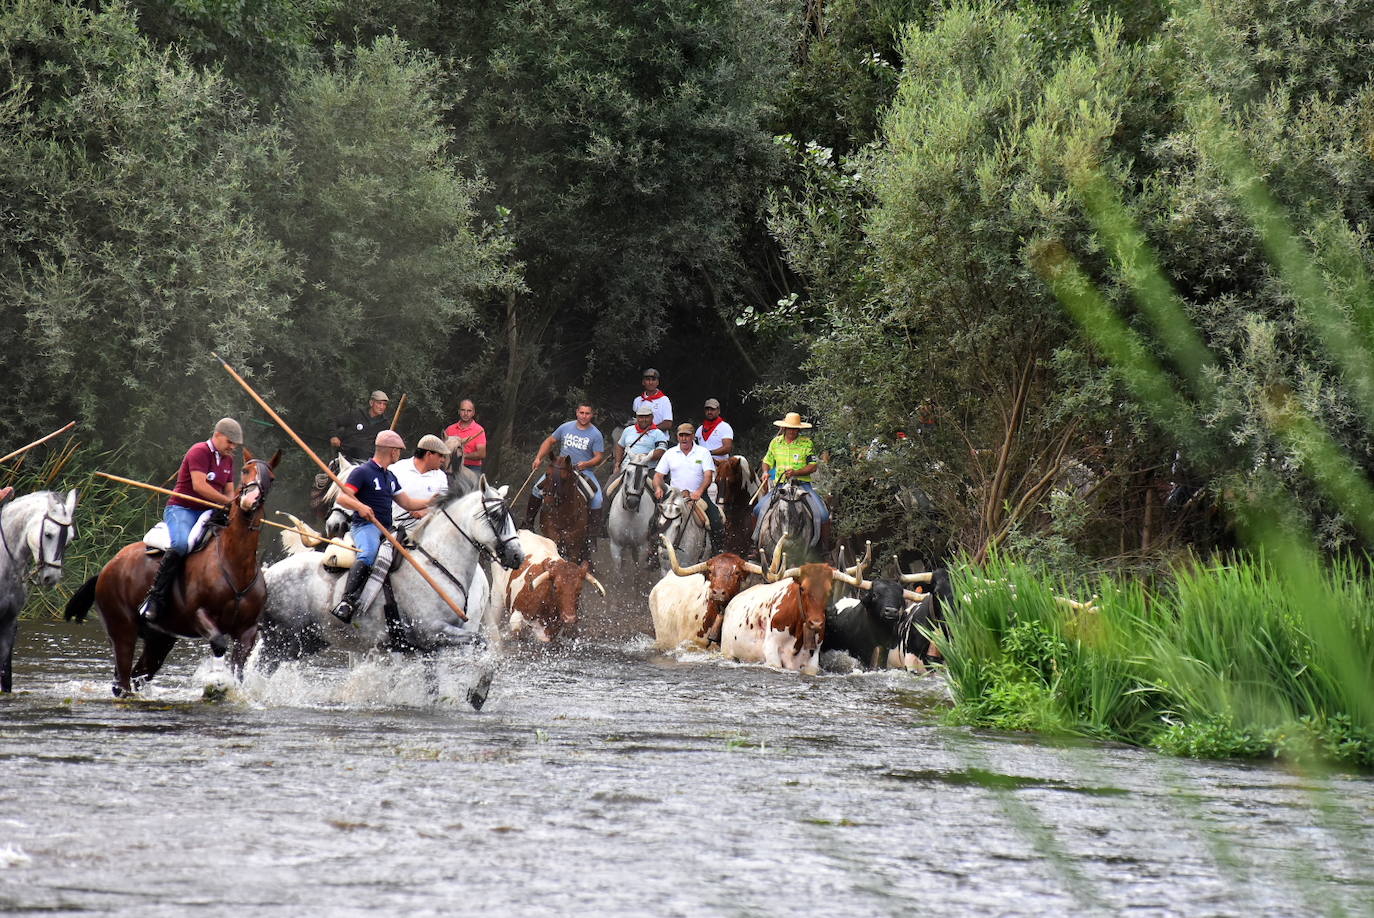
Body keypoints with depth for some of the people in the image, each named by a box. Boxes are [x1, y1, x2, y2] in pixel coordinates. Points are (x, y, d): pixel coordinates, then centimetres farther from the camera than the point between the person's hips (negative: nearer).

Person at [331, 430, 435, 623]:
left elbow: (407, 503, 28)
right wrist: (360, 507, -31)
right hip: (364, 526, -9)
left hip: (386, 529, 9)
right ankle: (347, 602, -51)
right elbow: (342, 497, -13)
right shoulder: (362, 472, -4)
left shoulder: (390, 477, 23)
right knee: (368, 554, -37)